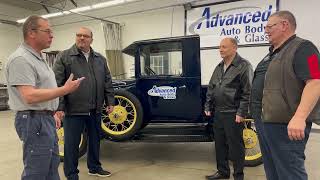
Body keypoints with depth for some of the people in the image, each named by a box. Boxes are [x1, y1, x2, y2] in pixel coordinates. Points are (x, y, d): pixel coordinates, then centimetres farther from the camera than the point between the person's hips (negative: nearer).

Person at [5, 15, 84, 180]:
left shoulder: (38, 58, 14)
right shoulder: (21, 59, -18)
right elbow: (30, 97, -26)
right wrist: (65, 89, -23)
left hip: (46, 119, 10)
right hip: (34, 121, -10)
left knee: (52, 166, 20)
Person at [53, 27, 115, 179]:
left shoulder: (100, 59, 11)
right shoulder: (64, 57, -2)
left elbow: (107, 82, 13)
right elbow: (56, 83, -8)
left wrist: (110, 102, 7)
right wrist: (59, 107, -14)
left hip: (95, 109, 5)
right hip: (74, 109, -4)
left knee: (95, 139, 17)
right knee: (72, 143, 7)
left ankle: (94, 167, 37)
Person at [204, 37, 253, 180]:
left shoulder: (243, 66, -9)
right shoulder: (219, 67, 14)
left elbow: (248, 92, -14)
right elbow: (211, 88, 18)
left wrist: (241, 113, -17)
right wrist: (208, 106, 13)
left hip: (233, 114, -7)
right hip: (218, 113, 7)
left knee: (235, 146, 3)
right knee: (219, 144, 15)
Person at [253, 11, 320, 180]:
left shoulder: (302, 48, -10)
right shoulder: (272, 53, 19)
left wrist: (299, 117, -32)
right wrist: (259, 115, 24)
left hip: (286, 125, -10)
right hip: (266, 123, 10)